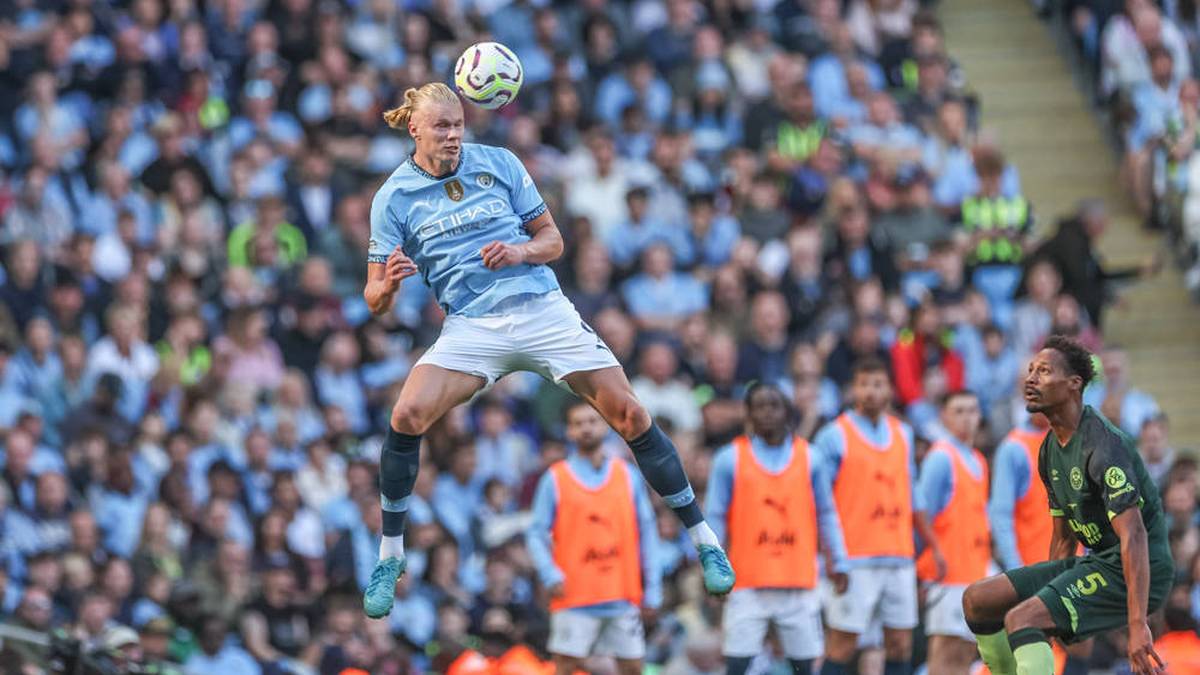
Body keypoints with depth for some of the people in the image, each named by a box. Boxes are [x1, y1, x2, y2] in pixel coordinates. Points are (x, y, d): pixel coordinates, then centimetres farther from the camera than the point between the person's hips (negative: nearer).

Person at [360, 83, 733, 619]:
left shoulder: (499, 164, 4)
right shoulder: (394, 198, 2)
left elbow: (552, 240, 10)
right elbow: (376, 299, 1)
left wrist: (520, 251, -13)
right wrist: (388, 283, -23)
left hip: (543, 311, 1)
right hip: (471, 328, -1)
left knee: (629, 415, -7)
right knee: (407, 416, -24)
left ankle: (703, 539, 8)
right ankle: (389, 557, -6)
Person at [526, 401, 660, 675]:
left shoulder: (627, 476, 10)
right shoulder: (555, 480, 3)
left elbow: (647, 532, 10)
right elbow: (536, 534, 0)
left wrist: (652, 588, 4)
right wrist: (551, 575, -16)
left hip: (623, 597, 3)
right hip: (574, 598, -2)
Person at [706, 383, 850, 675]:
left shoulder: (807, 457, 8)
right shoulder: (730, 459, 2)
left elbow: (826, 514, 12)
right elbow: (714, 518, 3)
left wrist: (838, 561, 6)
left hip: (799, 582, 2)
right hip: (748, 584, -2)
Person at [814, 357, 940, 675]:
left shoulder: (902, 434, 15)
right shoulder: (834, 436, -2)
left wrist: (933, 545, 19)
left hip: (899, 556, 6)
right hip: (854, 561, -5)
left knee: (900, 643, 5)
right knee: (842, 646, -6)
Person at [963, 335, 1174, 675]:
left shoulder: (1103, 446, -19)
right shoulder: (1051, 448, 12)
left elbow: (1134, 536, -26)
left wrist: (1137, 625, -32)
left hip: (1136, 572, -10)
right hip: (1097, 561, 10)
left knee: (1021, 619, -26)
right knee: (977, 600, 7)